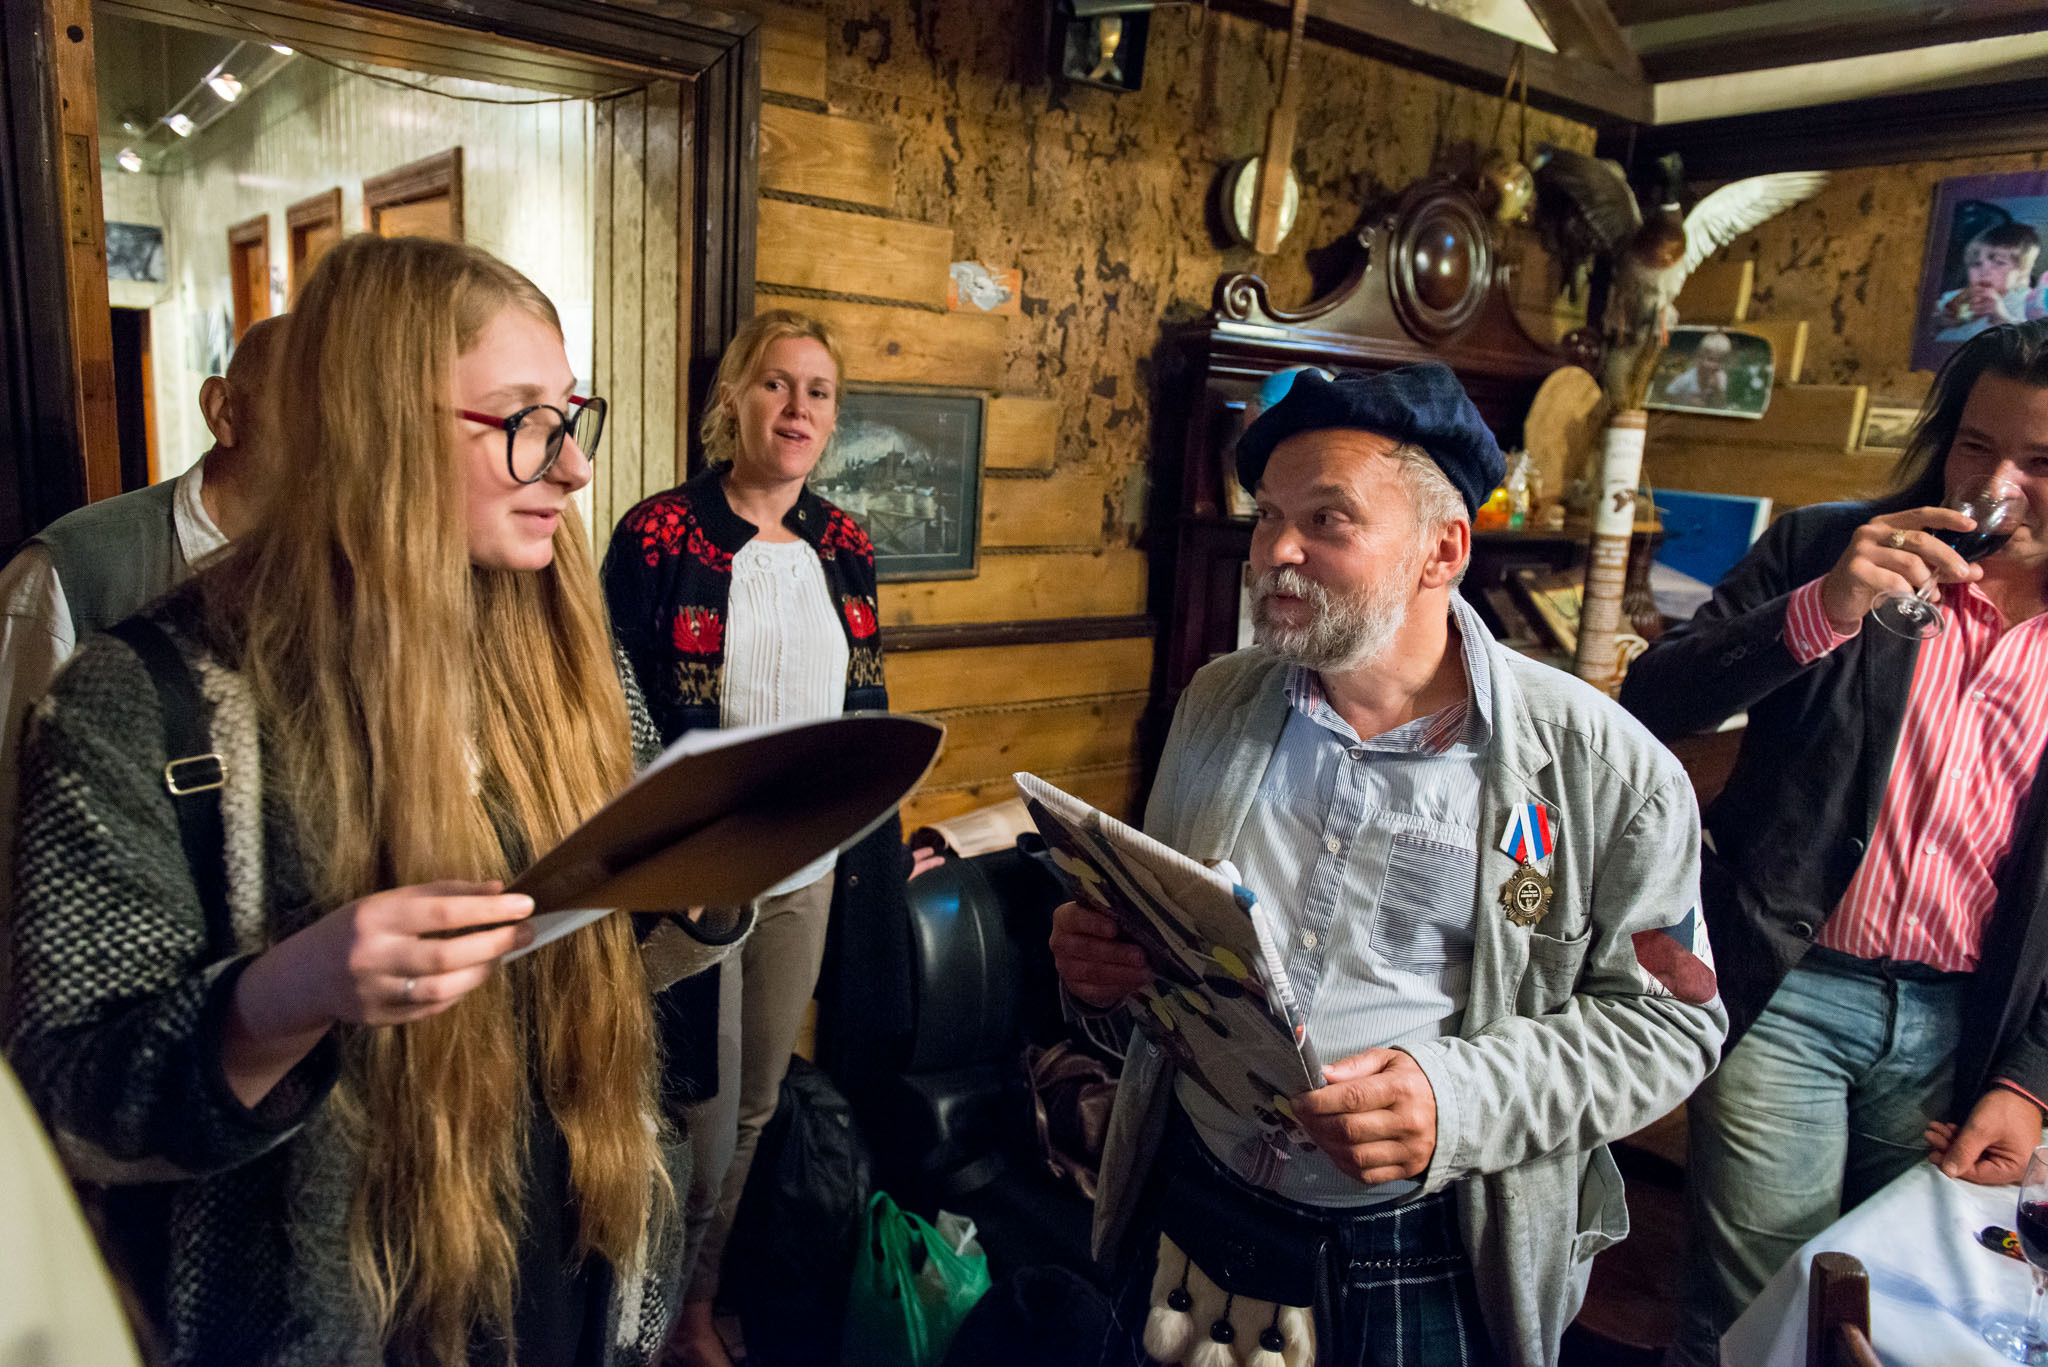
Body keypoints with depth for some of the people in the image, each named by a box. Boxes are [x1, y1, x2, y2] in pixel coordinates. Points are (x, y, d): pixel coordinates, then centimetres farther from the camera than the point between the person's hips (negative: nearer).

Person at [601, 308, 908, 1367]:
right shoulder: (659, 537, -10)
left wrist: (880, 847, 12)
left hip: (810, 874, 5)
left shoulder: (842, 546, 5)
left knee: (760, 1109, 19)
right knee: (700, 1121, 8)